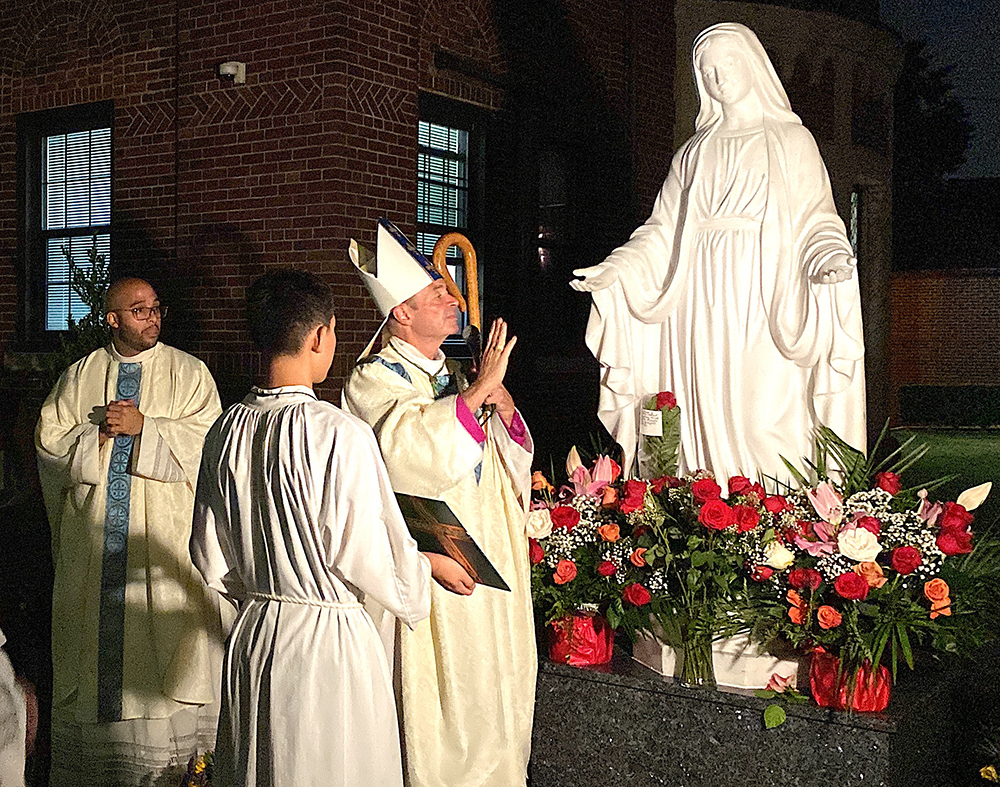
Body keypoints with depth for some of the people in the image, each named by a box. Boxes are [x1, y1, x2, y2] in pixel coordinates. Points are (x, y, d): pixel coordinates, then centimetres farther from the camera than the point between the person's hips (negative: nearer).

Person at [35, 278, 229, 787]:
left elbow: (206, 440, -9)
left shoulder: (189, 373, 3)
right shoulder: (79, 376, 10)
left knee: (165, 633, -2)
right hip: (94, 538, 3)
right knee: (97, 631, 6)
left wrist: (143, 427, -15)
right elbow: (49, 442, 4)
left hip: (165, 535, -2)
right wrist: (98, 434, -11)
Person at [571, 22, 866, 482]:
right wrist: (613, 271, 2)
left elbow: (813, 219, 4)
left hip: (764, 301, -3)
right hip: (703, 301, 3)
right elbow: (664, 230, 16)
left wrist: (829, 257, -18)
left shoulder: (792, 141, 12)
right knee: (708, 412, -4)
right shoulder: (696, 151, 20)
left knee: (764, 414, -12)